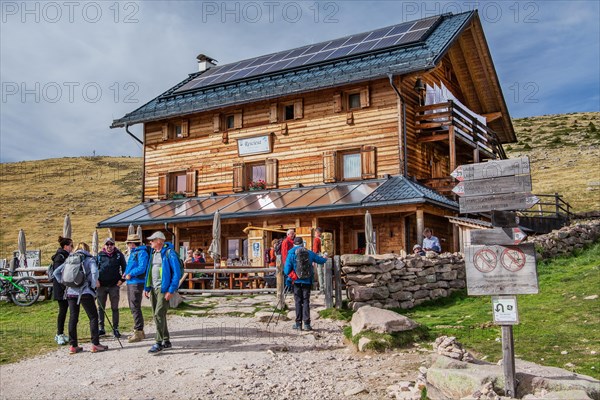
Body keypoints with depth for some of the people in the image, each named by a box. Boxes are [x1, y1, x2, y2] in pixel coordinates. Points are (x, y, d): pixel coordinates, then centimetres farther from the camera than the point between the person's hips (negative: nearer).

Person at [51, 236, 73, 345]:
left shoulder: (65, 256, 16)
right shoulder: (60, 257, -14)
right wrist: (65, 287, -22)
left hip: (65, 288, 9)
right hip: (61, 288, -9)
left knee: (64, 311, 11)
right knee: (63, 310, -6)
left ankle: (60, 334, 18)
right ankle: (59, 335, -1)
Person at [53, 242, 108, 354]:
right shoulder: (89, 259, 2)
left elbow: (56, 272, 11)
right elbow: (94, 272, -17)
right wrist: (93, 285, -6)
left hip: (70, 292, 5)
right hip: (85, 292, -5)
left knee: (73, 318, 10)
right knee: (93, 317, 3)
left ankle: (73, 346, 11)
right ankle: (95, 344, 0)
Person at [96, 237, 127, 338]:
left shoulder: (119, 255, 3)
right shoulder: (99, 255, 4)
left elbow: (124, 267, 7)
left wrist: (122, 280, -1)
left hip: (114, 285, -1)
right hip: (101, 285, 1)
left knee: (115, 308, 4)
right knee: (101, 308, 7)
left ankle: (115, 328, 11)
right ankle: (101, 328, 17)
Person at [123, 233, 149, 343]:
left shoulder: (141, 252, -13)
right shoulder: (133, 253, 18)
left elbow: (142, 268, -22)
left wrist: (130, 274, -14)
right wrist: (126, 273, 8)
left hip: (137, 283, -10)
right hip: (130, 283, 10)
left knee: (135, 308, -10)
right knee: (133, 307, 15)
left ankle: (138, 332, -6)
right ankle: (139, 331, 24)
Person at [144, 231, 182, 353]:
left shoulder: (169, 253, -11)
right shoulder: (153, 253, 14)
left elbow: (177, 273, -14)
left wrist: (171, 290, -18)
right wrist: (146, 288, 15)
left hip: (163, 289, -8)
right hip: (153, 289, 8)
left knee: (159, 315, -12)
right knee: (157, 315, 12)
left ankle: (159, 343, -6)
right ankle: (166, 341, 22)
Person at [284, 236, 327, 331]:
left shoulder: (291, 254, -5)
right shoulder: (309, 253, 1)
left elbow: (287, 270, -8)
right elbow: (321, 260, 13)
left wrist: (288, 275, 16)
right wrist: (325, 259, 36)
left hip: (296, 281, -1)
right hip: (307, 281, 1)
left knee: (298, 302, 8)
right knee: (306, 301, 3)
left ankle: (298, 323, 9)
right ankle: (306, 323, -3)